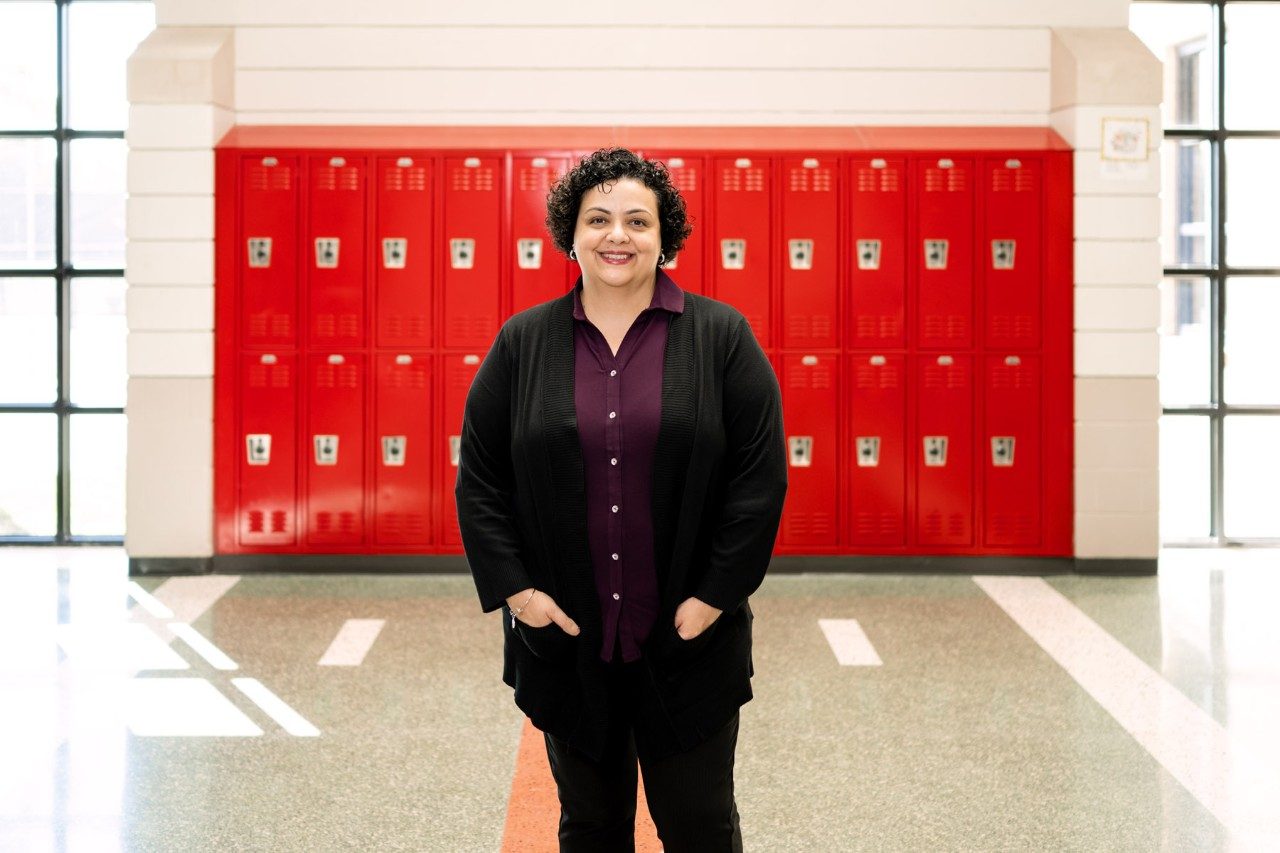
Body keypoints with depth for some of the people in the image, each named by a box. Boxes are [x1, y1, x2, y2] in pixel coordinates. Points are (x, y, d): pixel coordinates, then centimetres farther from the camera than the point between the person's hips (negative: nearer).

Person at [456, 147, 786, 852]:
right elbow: (479, 477, 4)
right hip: (565, 637, 2)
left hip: (686, 640, -1)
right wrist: (513, 588, -5)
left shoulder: (720, 337, -1)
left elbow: (761, 477, -4)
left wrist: (715, 594, -10)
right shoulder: (522, 343, 4)